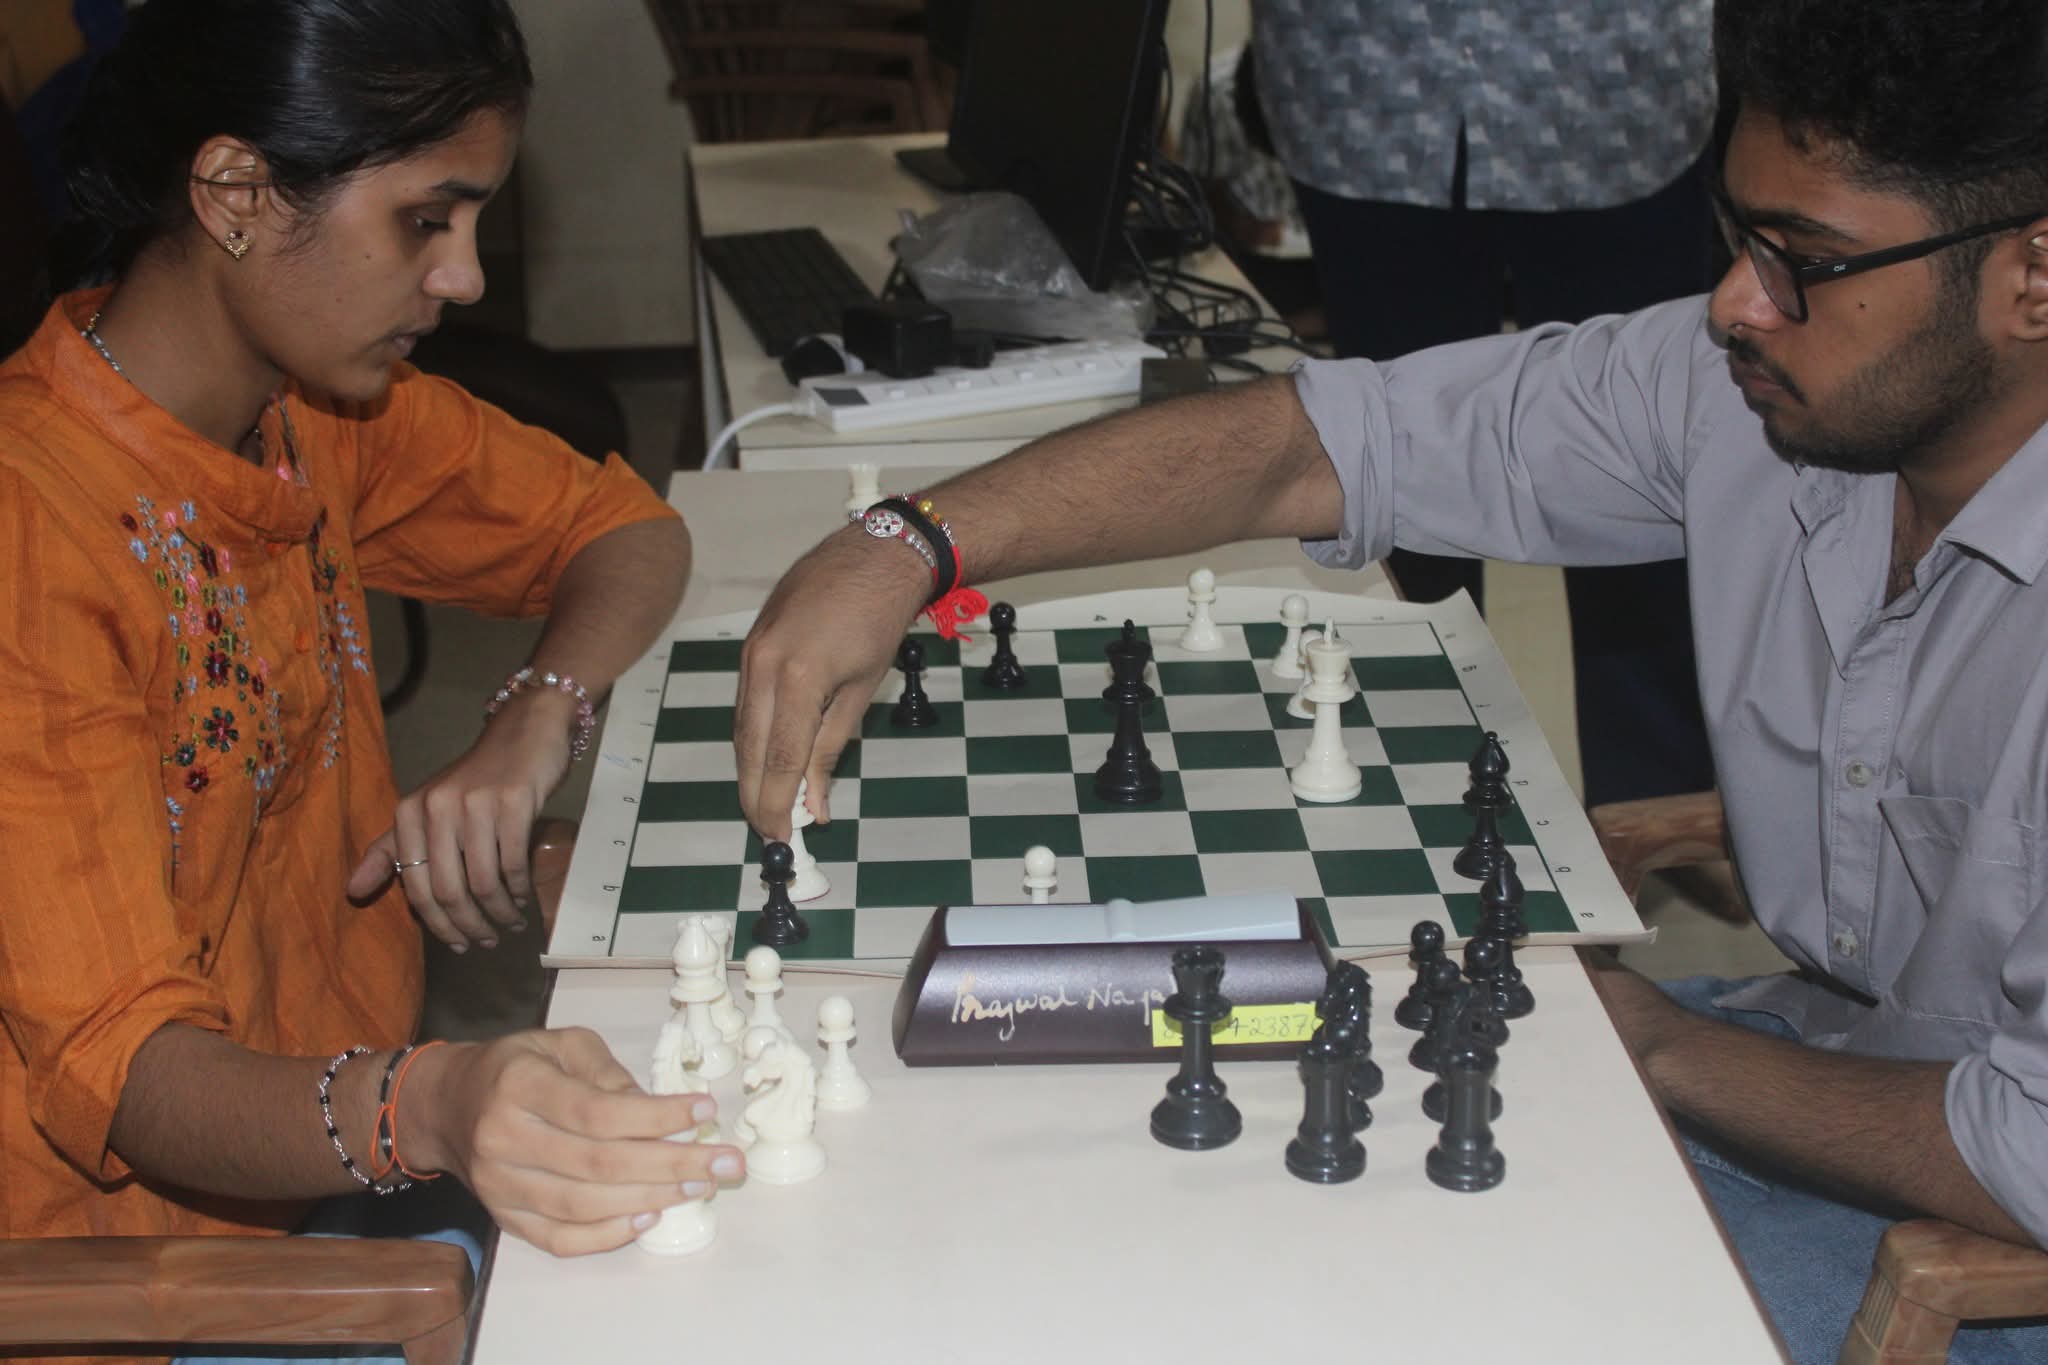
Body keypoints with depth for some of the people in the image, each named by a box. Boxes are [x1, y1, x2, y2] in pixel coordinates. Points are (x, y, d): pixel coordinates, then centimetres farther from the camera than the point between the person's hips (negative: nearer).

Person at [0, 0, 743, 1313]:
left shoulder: (309, 403, -1)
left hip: (352, 1081, 7)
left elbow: (627, 528, 9)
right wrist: (427, 1111, -47)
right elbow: (121, 1068, -27)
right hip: (166, 1220, -7)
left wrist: (529, 733, -12)